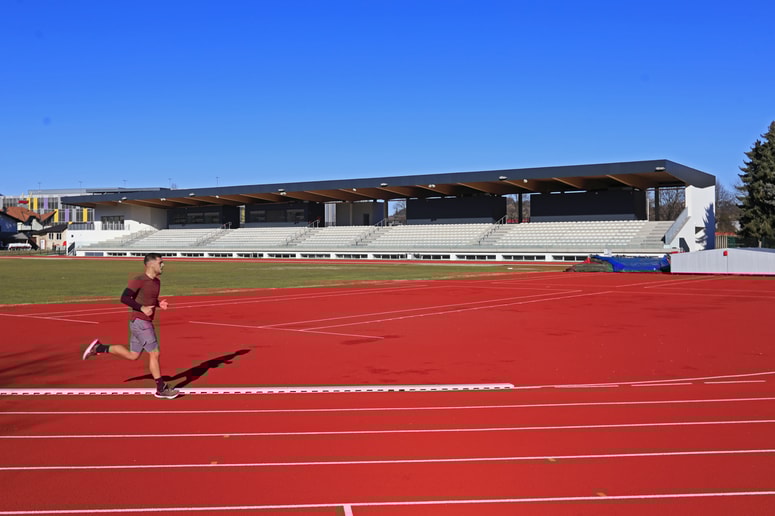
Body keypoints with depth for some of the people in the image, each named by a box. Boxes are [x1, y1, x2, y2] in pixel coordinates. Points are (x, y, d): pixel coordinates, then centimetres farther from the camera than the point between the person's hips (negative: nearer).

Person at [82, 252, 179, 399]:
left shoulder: (157, 282, 11)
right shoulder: (139, 280, -15)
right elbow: (124, 298, -20)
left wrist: (159, 304, 6)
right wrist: (142, 308, -27)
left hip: (145, 322, 9)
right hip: (139, 322, -9)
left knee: (133, 355, 16)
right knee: (154, 354, -4)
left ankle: (99, 347, 24)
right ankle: (162, 389, 6)